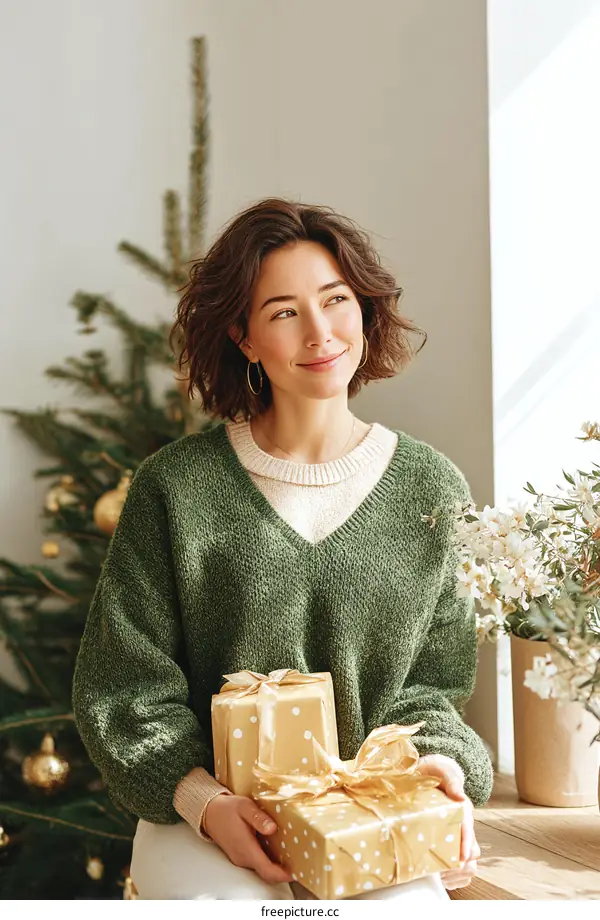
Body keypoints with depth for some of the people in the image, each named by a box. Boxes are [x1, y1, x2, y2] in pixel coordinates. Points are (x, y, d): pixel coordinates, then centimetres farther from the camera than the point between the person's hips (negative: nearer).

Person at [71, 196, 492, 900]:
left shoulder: (432, 489, 3)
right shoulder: (175, 486, -4)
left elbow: (430, 682, 8)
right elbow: (125, 687, -1)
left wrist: (437, 767, -12)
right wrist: (205, 801, -15)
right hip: (200, 820, -1)